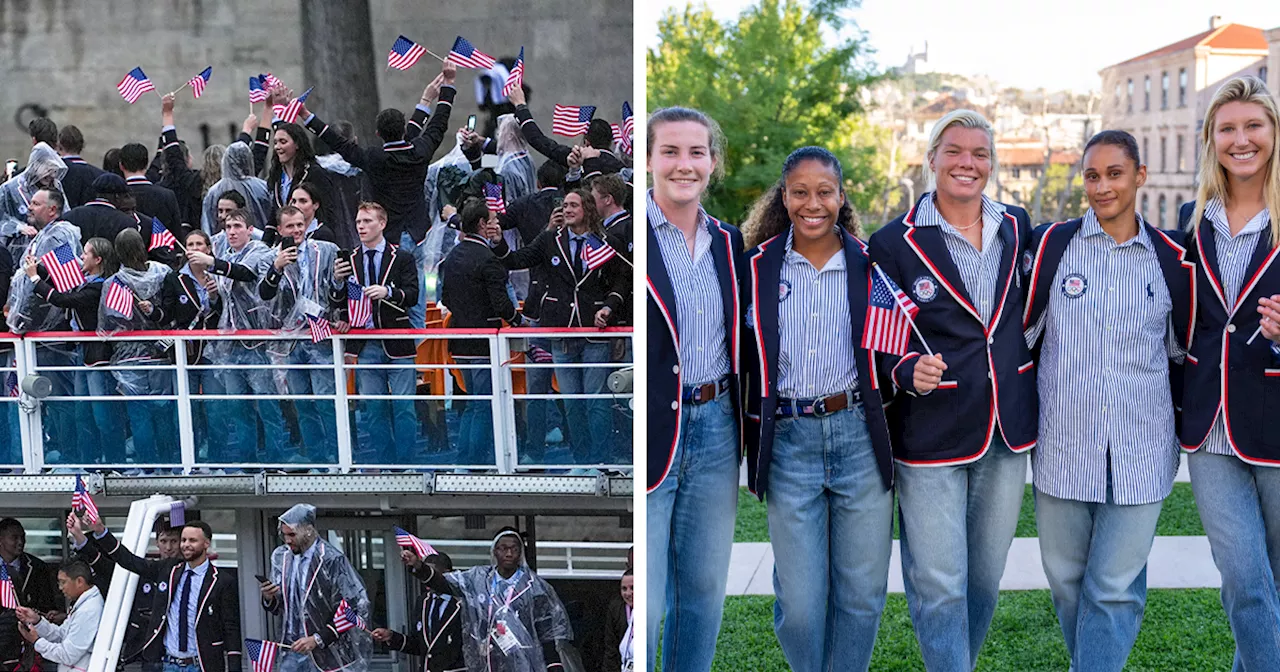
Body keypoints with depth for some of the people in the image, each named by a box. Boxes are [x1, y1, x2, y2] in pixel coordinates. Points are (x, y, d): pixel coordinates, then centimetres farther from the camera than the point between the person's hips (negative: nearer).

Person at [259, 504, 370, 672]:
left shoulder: (332, 560, -15)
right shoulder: (280, 556, 6)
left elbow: (358, 609, -15)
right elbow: (277, 608, 16)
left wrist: (317, 639, -18)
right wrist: (269, 599, -8)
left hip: (326, 655, -5)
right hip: (292, 651, 5)